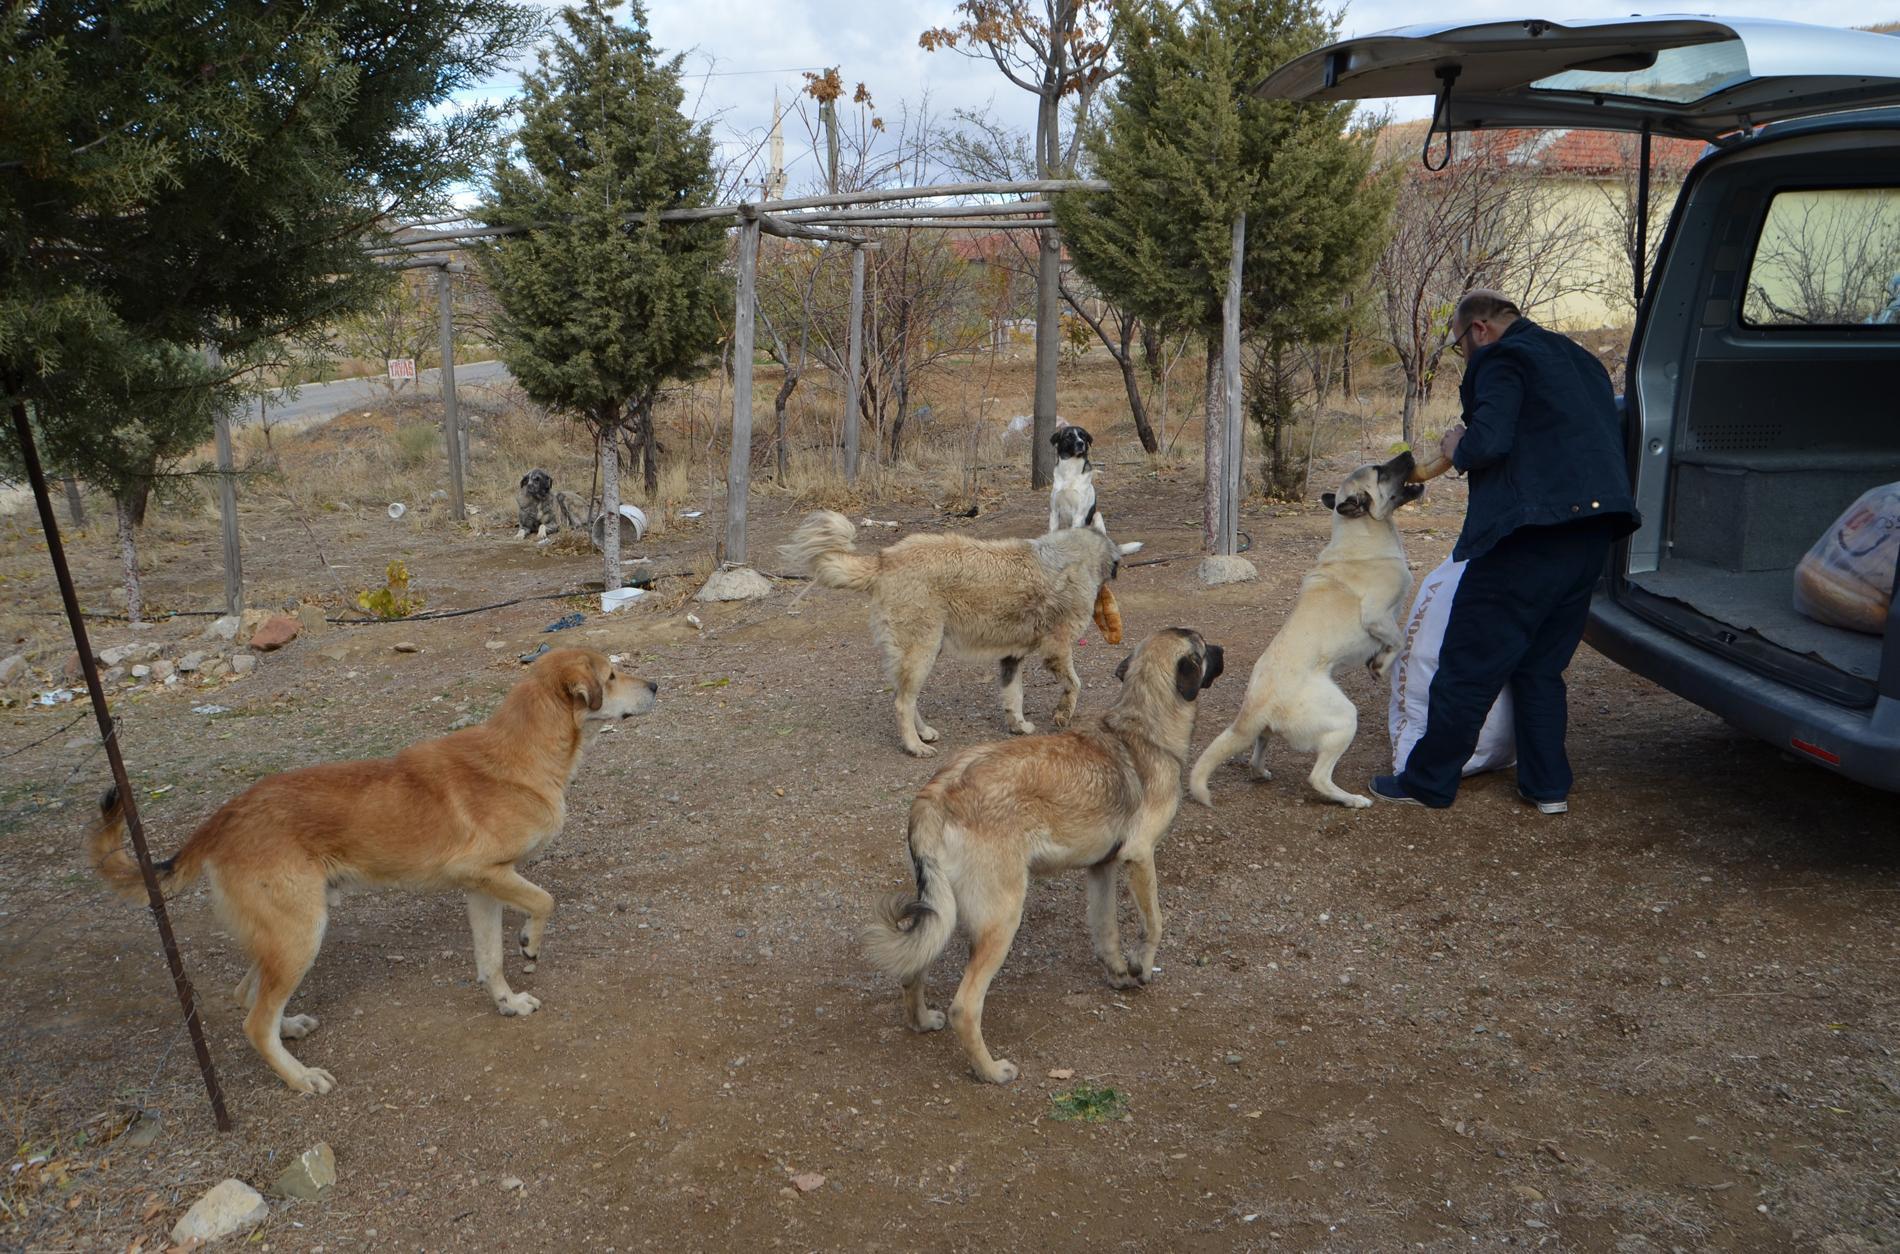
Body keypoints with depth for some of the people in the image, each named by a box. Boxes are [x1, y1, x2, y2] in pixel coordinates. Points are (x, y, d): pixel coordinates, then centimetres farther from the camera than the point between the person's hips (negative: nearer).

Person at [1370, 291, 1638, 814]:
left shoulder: (1502, 359, -6)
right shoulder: (1580, 359, 22)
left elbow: (1489, 442, -20)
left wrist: (1458, 447, 2)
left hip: (1531, 532, -9)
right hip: (1593, 528, 9)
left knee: (1469, 665, 0)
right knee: (1541, 666, 19)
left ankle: (1428, 783, 8)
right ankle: (1548, 785, 20)